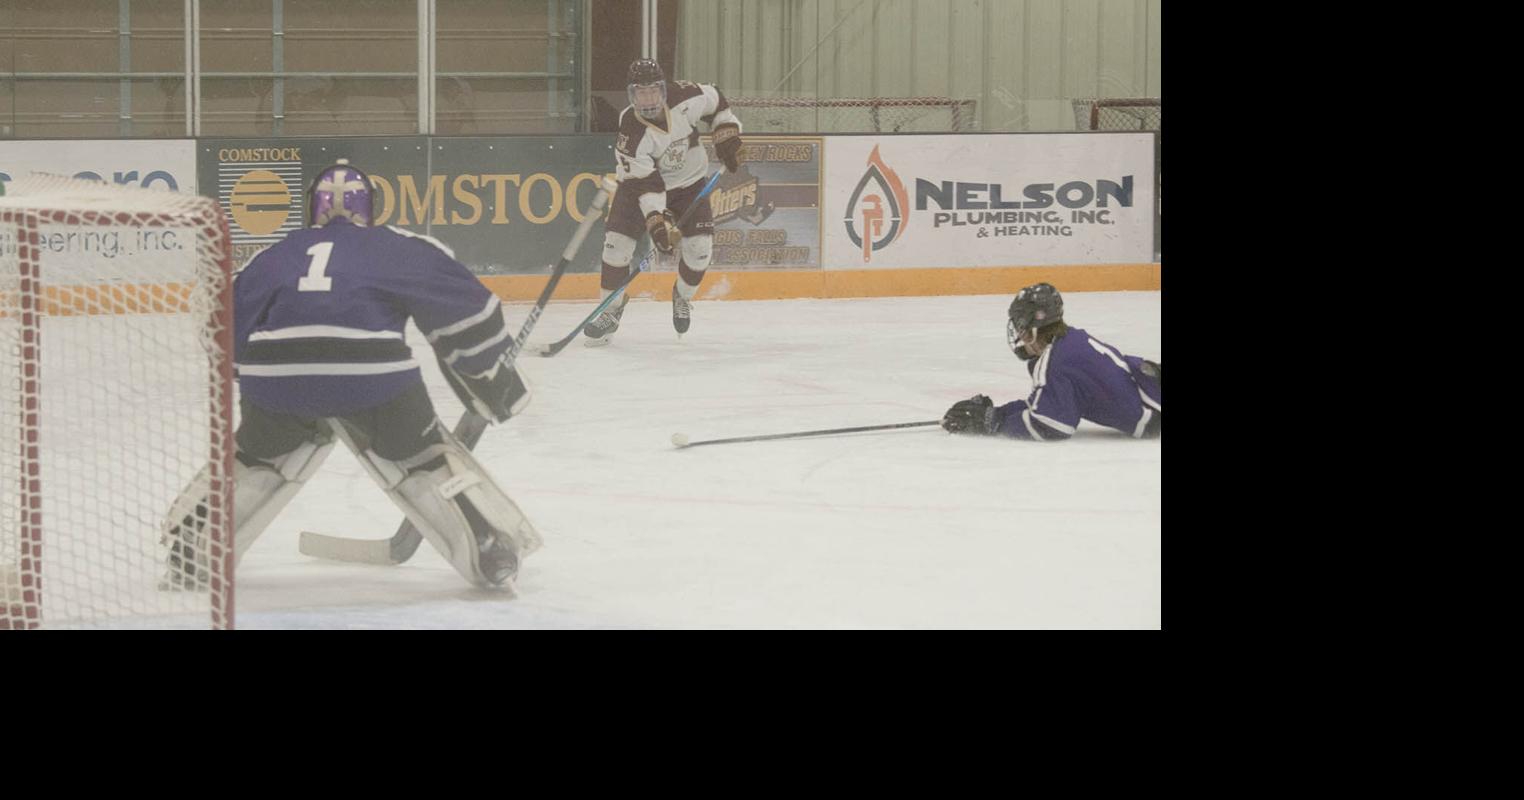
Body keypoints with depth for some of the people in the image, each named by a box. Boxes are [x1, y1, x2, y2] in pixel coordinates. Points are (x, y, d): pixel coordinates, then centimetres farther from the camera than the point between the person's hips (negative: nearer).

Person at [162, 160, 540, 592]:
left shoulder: (273, 258, 29)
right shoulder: (402, 248, 22)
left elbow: (229, 331, 28)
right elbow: (463, 306, 18)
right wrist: (495, 375, 27)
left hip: (274, 372, 2)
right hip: (373, 372, -2)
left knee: (256, 457, 29)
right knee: (423, 459, 19)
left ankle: (186, 554, 28)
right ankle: (492, 554, 13)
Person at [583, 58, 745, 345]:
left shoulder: (685, 98, -24)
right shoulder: (631, 131, -31)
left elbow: (716, 101, -1)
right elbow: (646, 184, -32)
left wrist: (727, 137, -6)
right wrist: (657, 222, -41)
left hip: (689, 181, 2)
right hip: (639, 182, -2)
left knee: (699, 246, -11)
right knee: (617, 241, -14)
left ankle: (683, 297, 19)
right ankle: (611, 309, 5)